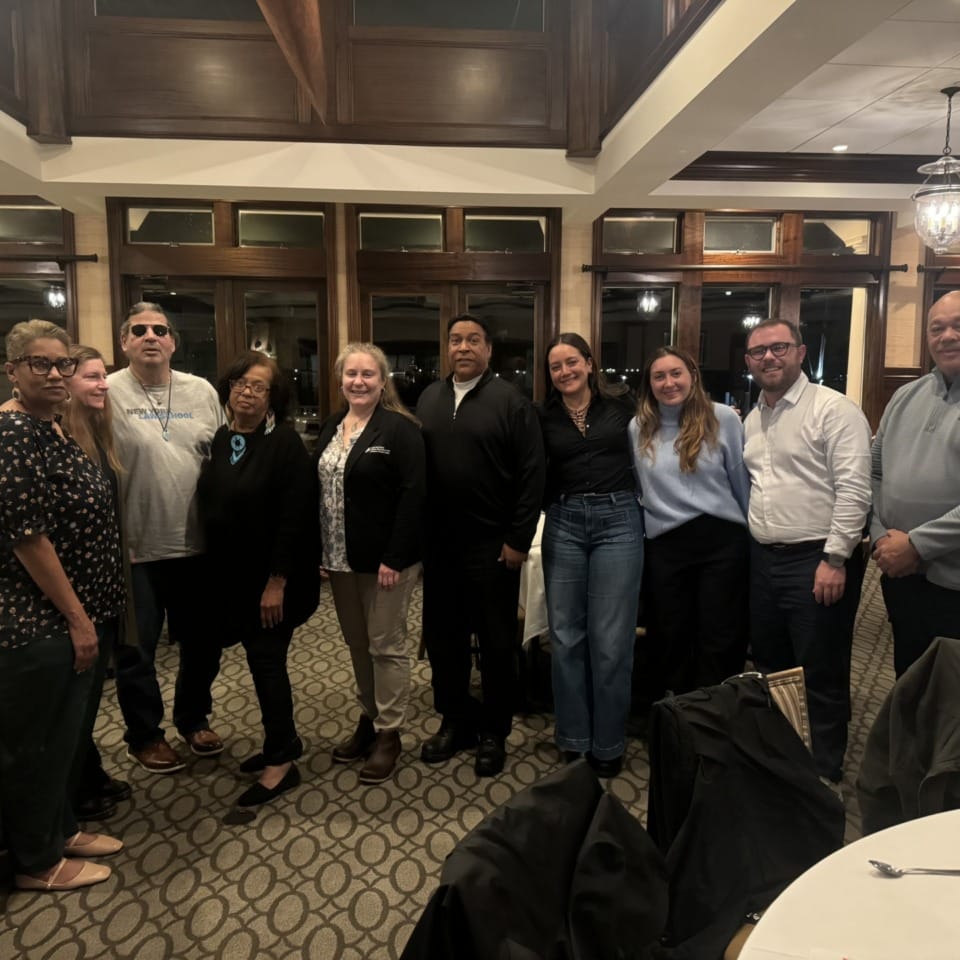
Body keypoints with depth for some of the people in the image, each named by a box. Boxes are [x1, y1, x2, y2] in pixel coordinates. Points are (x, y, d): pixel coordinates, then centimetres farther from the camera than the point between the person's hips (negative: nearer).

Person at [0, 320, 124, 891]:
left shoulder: (55, 427, 9)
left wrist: (85, 613, 16)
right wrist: (77, 618, -16)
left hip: (67, 614, 9)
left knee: (64, 731, 21)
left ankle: (60, 829, 39)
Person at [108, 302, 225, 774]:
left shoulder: (202, 391, 4)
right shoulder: (108, 394, -6)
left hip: (196, 544, 4)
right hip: (134, 549, -3)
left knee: (202, 643, 16)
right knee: (137, 650, 10)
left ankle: (194, 719, 38)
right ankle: (144, 734, 31)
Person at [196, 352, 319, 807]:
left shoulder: (285, 442, -13)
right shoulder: (217, 441, 6)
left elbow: (295, 516, -18)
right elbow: (208, 508, 10)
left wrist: (277, 581, -19)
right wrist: (216, 573, 7)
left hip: (271, 578, -6)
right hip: (230, 576, 6)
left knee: (266, 661, 0)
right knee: (261, 659, 16)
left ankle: (281, 762, 15)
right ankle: (284, 739, 33)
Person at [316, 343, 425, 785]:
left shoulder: (400, 428, -11)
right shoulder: (331, 428, 10)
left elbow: (414, 495, -17)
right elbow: (316, 491, 12)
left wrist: (394, 558, -21)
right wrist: (318, 551, 5)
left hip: (385, 558, -7)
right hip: (340, 558, 7)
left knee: (386, 644, 4)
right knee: (357, 643, 17)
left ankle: (389, 733, 19)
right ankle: (369, 719, 34)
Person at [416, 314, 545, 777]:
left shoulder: (511, 401, -7)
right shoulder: (428, 399, 10)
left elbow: (531, 475, -10)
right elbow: (415, 467, 11)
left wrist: (518, 539, -13)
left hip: (492, 544, -5)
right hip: (439, 544, 5)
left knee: (496, 640, 9)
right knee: (441, 635, 14)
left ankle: (494, 731, 26)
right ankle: (455, 720, 33)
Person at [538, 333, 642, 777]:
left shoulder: (621, 405, 4)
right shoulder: (544, 416, 6)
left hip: (617, 520, -1)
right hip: (563, 523, 2)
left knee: (610, 639, 2)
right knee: (565, 636, 7)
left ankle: (608, 744, 19)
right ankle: (573, 738, 23)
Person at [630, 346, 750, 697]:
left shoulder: (723, 418, -3)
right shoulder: (638, 428, 5)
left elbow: (743, 482, 2)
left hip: (722, 541, -2)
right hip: (663, 547, 2)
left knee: (720, 641, 7)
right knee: (670, 642, 13)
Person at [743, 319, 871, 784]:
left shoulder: (833, 409, -11)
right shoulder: (752, 419, 13)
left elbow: (853, 489, -17)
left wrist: (835, 559, -20)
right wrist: (751, 543, 14)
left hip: (817, 559, -7)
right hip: (763, 558, 8)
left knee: (822, 676, 4)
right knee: (770, 668, 19)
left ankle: (826, 771, 22)